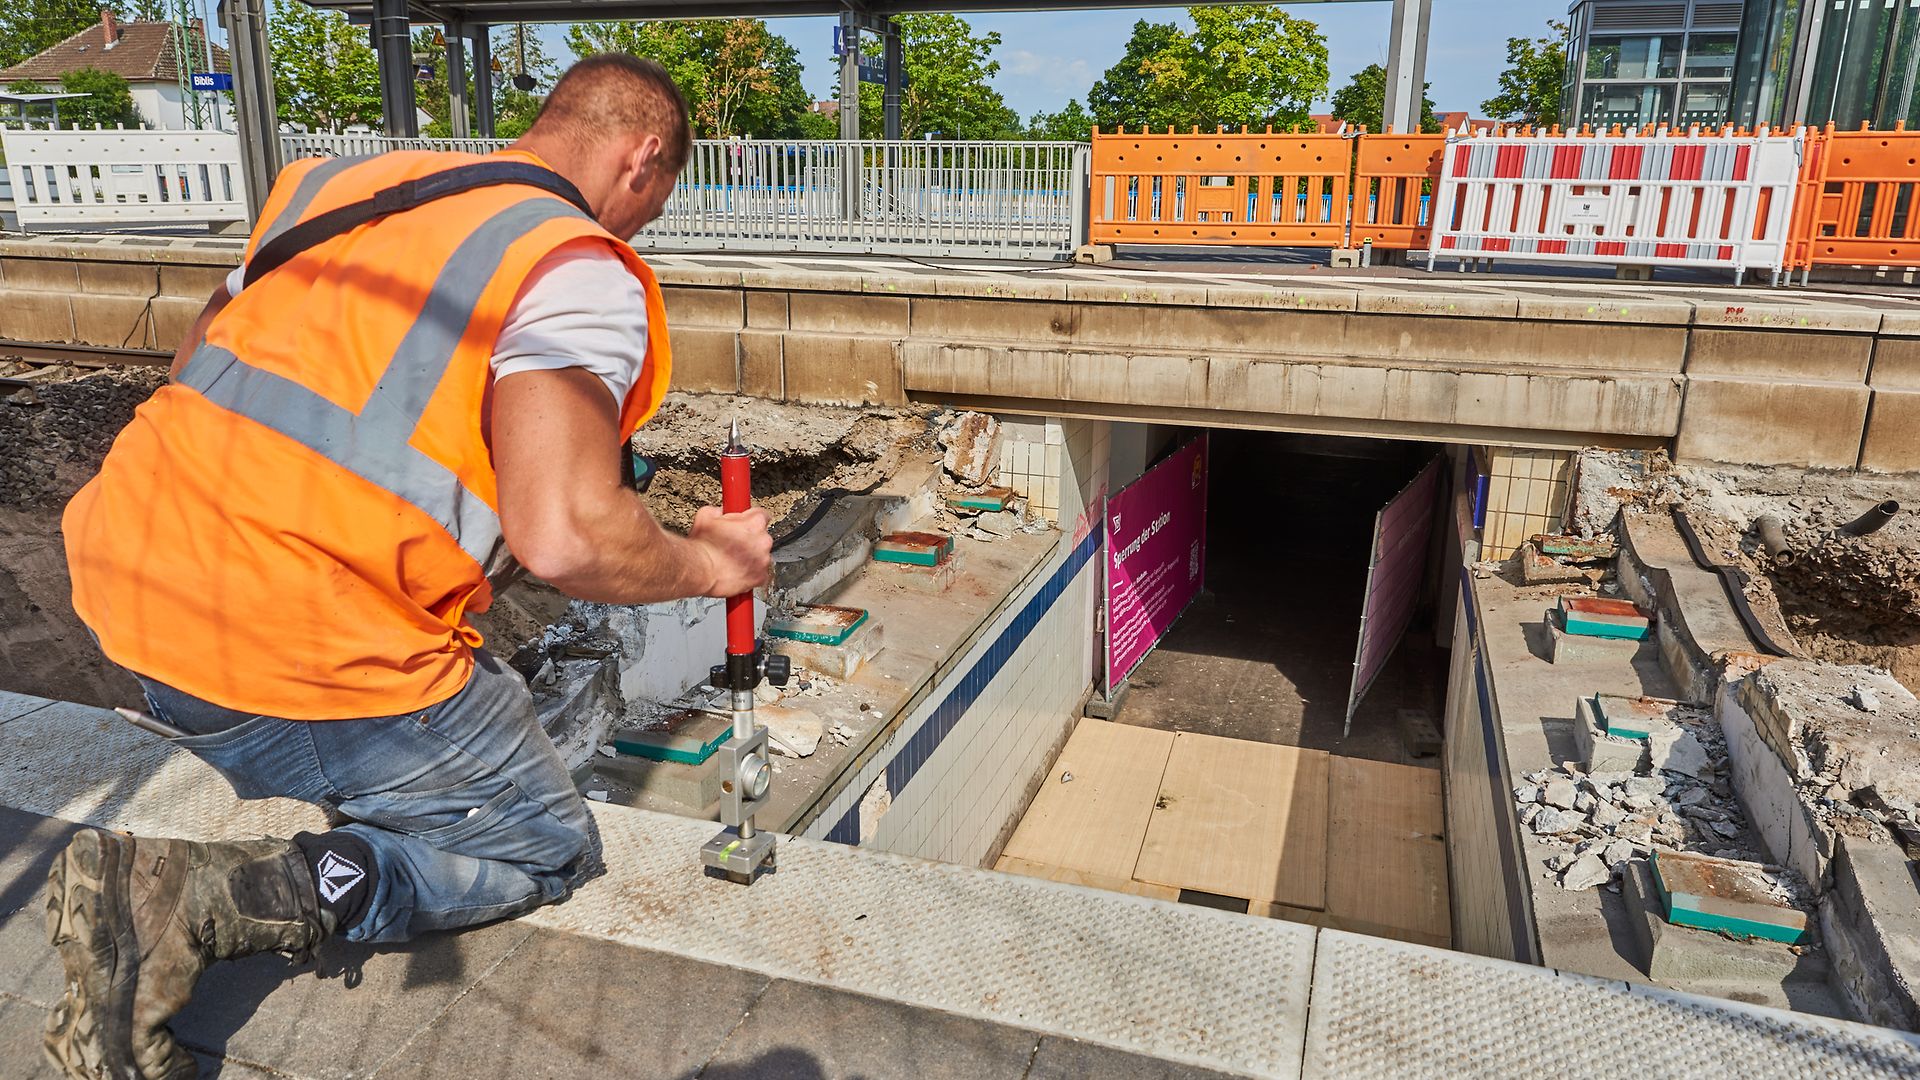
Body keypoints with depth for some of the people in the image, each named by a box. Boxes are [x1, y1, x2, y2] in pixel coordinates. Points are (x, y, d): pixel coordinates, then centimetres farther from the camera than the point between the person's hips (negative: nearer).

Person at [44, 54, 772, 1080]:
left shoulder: (341, 180, 13)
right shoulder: (582, 272, -10)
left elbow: (192, 372, 21)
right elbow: (567, 536, -24)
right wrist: (712, 563, -5)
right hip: (307, 668, -8)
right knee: (545, 851, 11)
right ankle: (193, 899, -6)